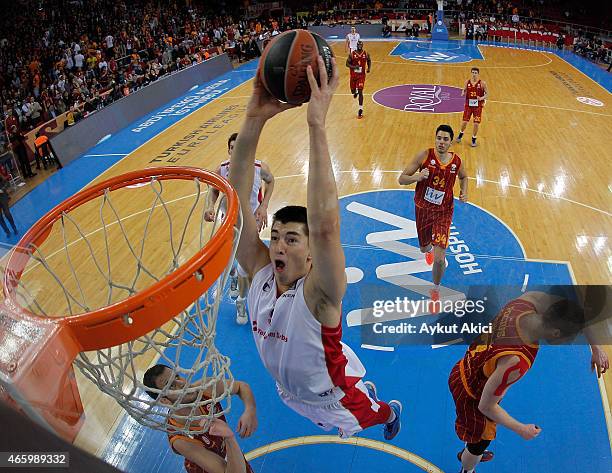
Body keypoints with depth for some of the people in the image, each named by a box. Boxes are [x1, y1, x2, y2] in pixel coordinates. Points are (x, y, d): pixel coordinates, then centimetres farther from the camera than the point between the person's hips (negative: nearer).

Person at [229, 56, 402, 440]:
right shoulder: (260, 272, -25)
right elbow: (237, 202, -36)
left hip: (332, 396, -4)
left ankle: (391, 412, 58)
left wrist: (317, 125, -63)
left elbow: (325, 225, -59)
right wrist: (254, 120, -48)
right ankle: (367, 391, 59)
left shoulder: (319, 295, -39)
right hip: (290, 391, 5)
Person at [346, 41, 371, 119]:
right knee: (353, 91, 13)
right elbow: (347, 64, -6)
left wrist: (369, 68, -7)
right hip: (353, 75, 1)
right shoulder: (352, 54, -10)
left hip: (362, 75, -1)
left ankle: (361, 109, -4)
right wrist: (354, 67, -24)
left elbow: (369, 61, 12)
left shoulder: (366, 54, -5)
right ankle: (355, 91, 54)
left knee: (360, 92, -10)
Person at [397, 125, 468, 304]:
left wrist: (464, 192, 0)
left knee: (439, 259, -14)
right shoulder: (425, 155, -13)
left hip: (443, 212, -1)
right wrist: (418, 177, -33)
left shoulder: (456, 161, -5)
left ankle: (436, 290, 15)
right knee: (424, 247, 23)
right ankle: (429, 249, 66)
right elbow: (401, 179, -13)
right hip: (423, 209, 1)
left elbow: (463, 176, 19)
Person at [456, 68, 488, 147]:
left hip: (478, 105, -2)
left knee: (476, 123, -2)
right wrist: (463, 93, -12)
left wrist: (481, 98, -23)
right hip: (468, 104, 2)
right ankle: (461, 134, 33)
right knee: (464, 122, 2)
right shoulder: (467, 82, -2)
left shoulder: (482, 83, -9)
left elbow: (487, 94, -3)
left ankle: (474, 139, 17)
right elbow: (464, 90, 13)